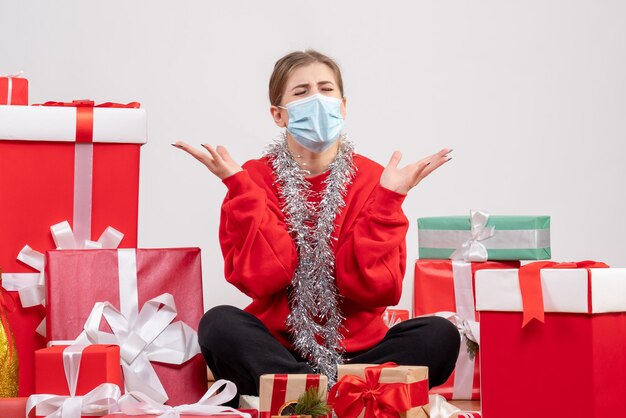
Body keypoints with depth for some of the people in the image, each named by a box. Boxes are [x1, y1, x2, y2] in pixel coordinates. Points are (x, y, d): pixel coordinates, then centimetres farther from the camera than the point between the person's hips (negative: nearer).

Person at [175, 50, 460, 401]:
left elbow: (373, 288, -9)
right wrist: (240, 187, -15)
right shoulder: (254, 178, 0)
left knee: (440, 335, -24)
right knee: (220, 324, -29)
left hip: (357, 351, 1)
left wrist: (388, 198, -14)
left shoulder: (375, 180, 0)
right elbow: (262, 279, -13)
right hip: (275, 351, 0)